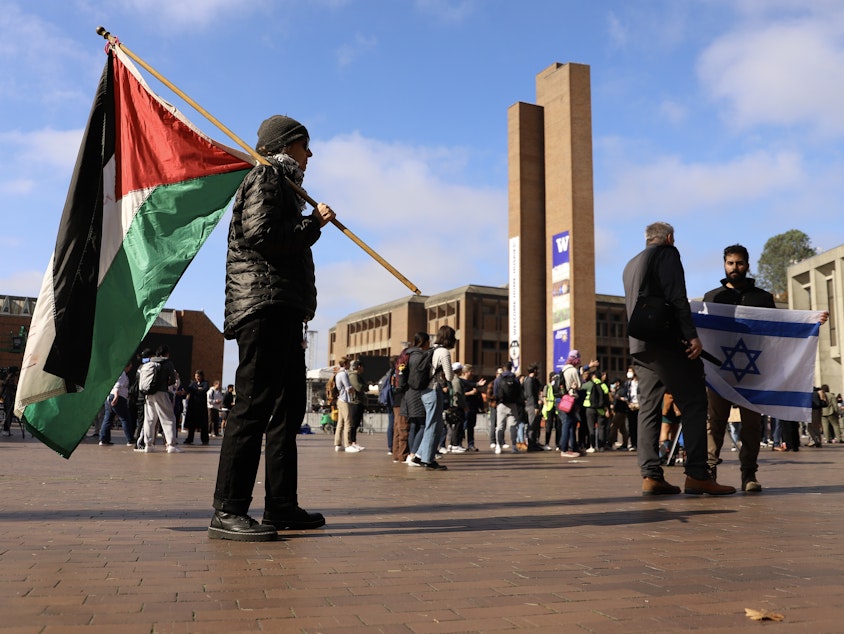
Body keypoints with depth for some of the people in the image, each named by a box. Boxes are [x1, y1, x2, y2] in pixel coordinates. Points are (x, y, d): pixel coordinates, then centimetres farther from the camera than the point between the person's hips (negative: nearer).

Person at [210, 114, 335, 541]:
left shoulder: (283, 185, 29)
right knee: (255, 402, -14)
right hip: (263, 304, -10)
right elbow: (260, 235, -15)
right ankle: (227, 511, -12)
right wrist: (314, 224, -6)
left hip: (284, 312, 11)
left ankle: (282, 506, 13)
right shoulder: (266, 178, 1)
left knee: (289, 405, 8)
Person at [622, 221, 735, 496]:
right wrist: (692, 335, -16)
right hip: (665, 340, -8)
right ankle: (697, 474, -11)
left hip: (639, 344, 8)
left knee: (648, 408, 4)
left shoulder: (631, 265, 24)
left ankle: (650, 476, -1)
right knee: (693, 403, -5)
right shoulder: (667, 253, 0)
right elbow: (676, 297, -12)